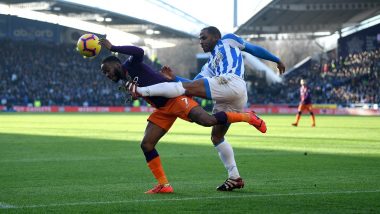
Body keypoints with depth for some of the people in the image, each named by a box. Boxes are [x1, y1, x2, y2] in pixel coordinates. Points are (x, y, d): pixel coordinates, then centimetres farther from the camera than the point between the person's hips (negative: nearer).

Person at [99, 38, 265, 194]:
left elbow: (138, 52, -30)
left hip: (174, 98, -9)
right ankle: (164, 185, 3)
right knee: (146, 144, -1)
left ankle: (248, 117, -9)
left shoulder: (131, 66, -7)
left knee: (207, 120, -27)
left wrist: (112, 47, -26)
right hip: (163, 110, 9)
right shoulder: (124, 80, 18)